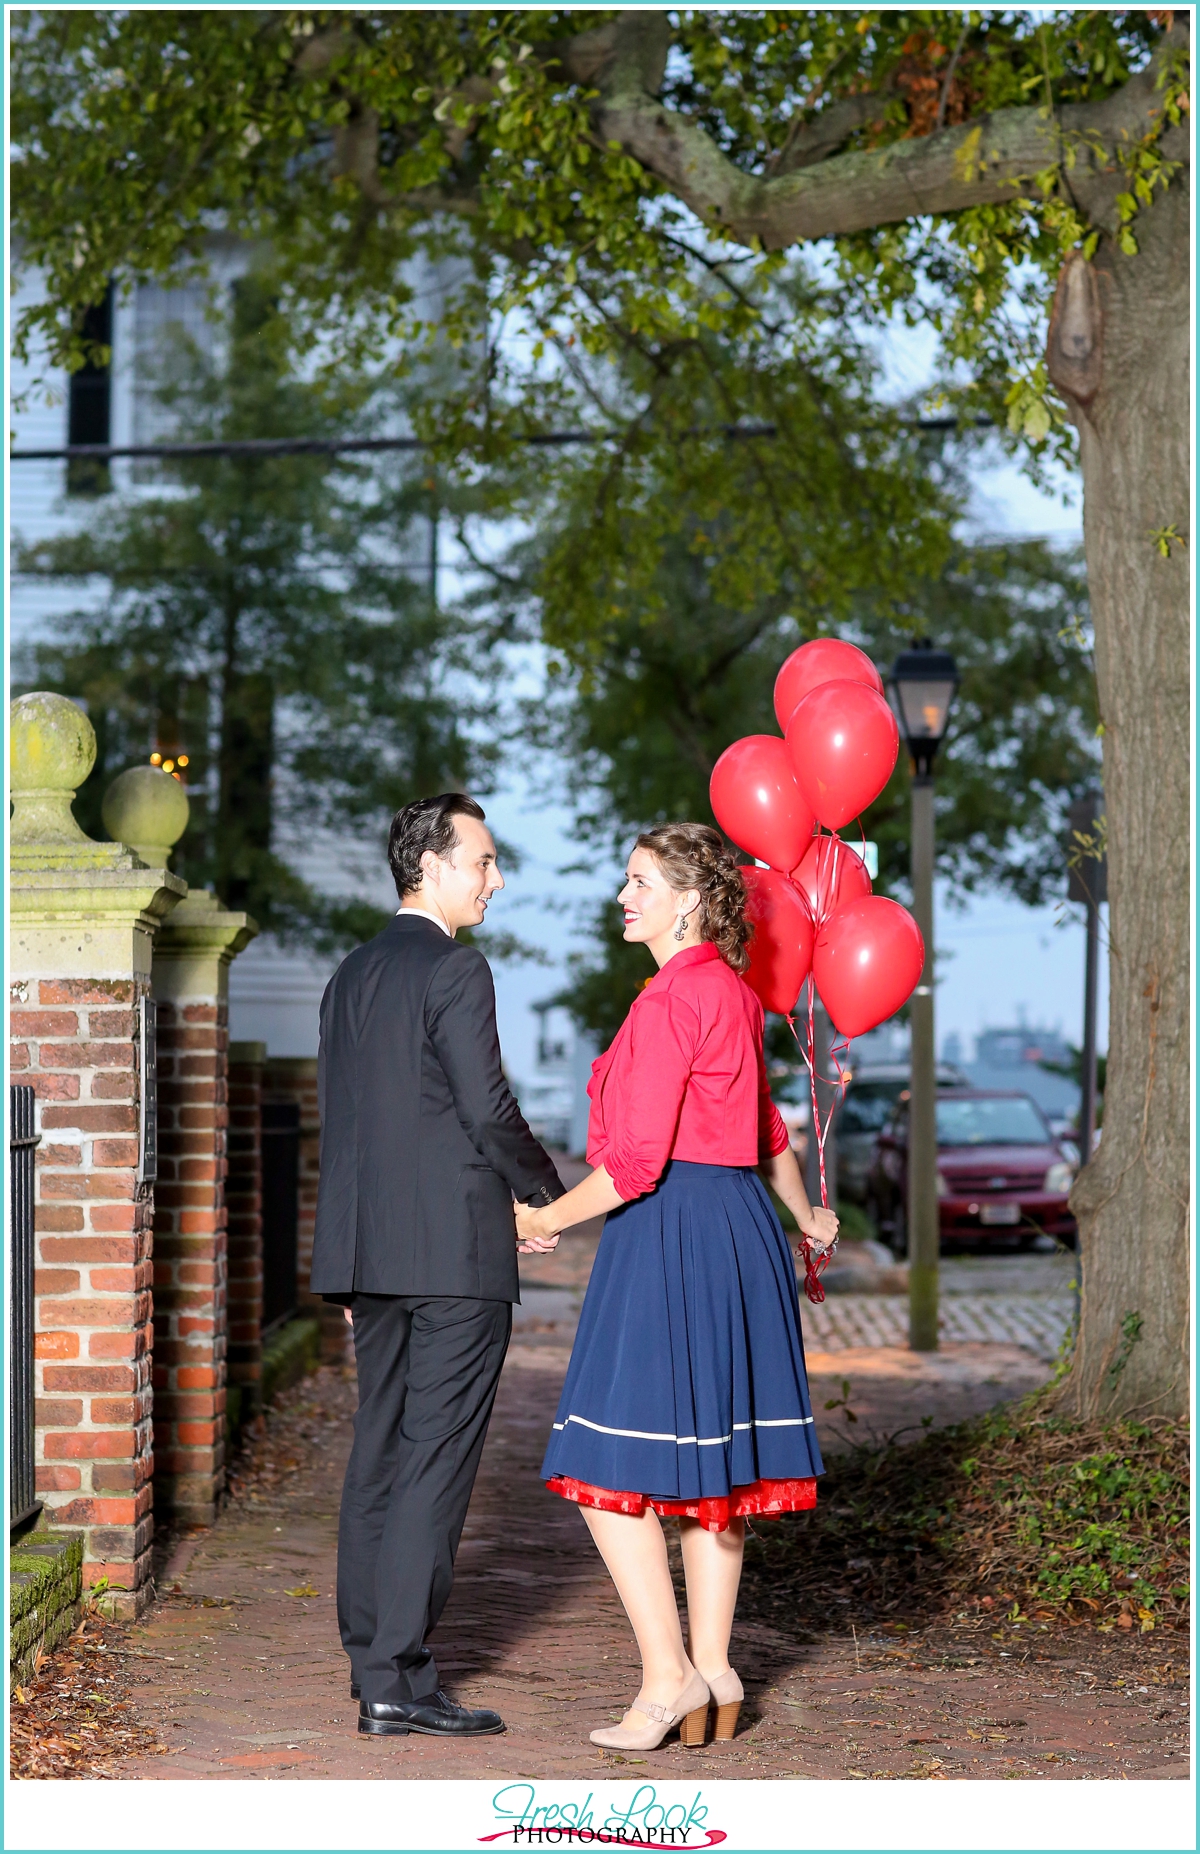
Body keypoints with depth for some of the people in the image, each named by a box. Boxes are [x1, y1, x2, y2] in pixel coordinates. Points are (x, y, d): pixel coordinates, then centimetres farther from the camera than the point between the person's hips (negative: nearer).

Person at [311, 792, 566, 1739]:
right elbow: (487, 1107, -16)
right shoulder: (454, 968, -11)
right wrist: (547, 1191, 2)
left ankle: (371, 1658, 15)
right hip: (456, 1246, -8)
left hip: (370, 1247, 8)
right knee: (436, 1460, -6)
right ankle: (399, 1678, -7)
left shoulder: (354, 973, 15)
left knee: (380, 1452, 11)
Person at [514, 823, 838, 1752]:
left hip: (669, 1232, -10)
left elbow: (637, 1160, -18)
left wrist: (549, 1218, -5)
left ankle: (669, 1675, -8)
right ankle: (712, 1672, 16)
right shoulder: (736, 995, 13)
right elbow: (769, 1131, 26)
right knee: (710, 1462, 12)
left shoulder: (672, 999, -15)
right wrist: (806, 1217, 41)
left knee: (612, 1468, -7)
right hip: (738, 1228, 10)